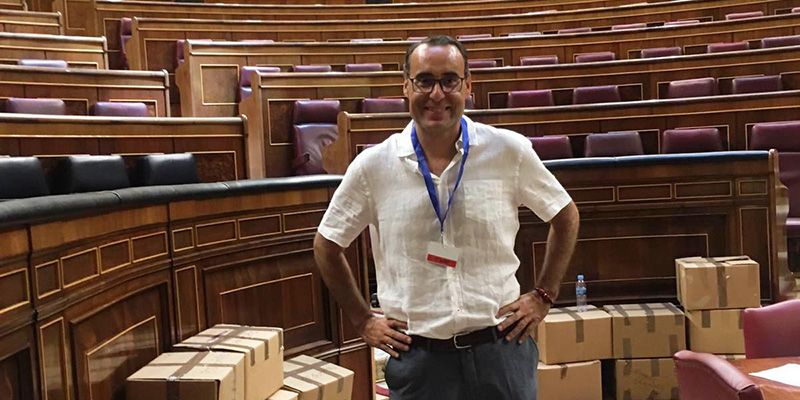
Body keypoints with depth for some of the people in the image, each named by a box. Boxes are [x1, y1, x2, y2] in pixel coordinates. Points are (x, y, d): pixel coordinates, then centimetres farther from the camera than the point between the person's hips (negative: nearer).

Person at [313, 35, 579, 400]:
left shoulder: (510, 151, -7)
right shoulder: (372, 166, -7)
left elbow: (565, 217, 9)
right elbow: (326, 246, 7)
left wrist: (542, 297, 4)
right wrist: (363, 321, 5)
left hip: (500, 347, 1)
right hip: (417, 357, 0)